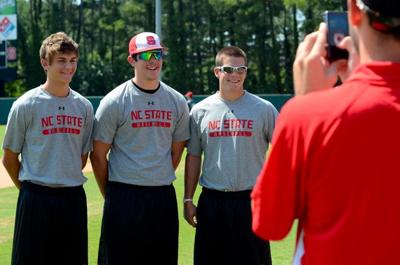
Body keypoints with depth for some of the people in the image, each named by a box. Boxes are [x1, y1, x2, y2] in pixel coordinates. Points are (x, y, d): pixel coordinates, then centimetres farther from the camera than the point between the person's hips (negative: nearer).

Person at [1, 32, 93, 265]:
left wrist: (66, 183, 12)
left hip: (74, 198, 4)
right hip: (36, 200, -4)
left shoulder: (84, 106, 6)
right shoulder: (26, 105, -6)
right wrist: (29, 190, 5)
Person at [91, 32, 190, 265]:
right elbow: (98, 155, -1)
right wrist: (111, 196, 4)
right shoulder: (114, 101, -5)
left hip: (165, 198, 4)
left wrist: (160, 183, 15)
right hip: (124, 197, -4)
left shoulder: (177, 101, 8)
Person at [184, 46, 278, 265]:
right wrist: (188, 200, 7)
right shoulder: (200, 110, 6)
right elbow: (193, 156, 10)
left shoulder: (263, 109, 0)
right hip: (211, 201, 2)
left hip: (251, 200, -2)